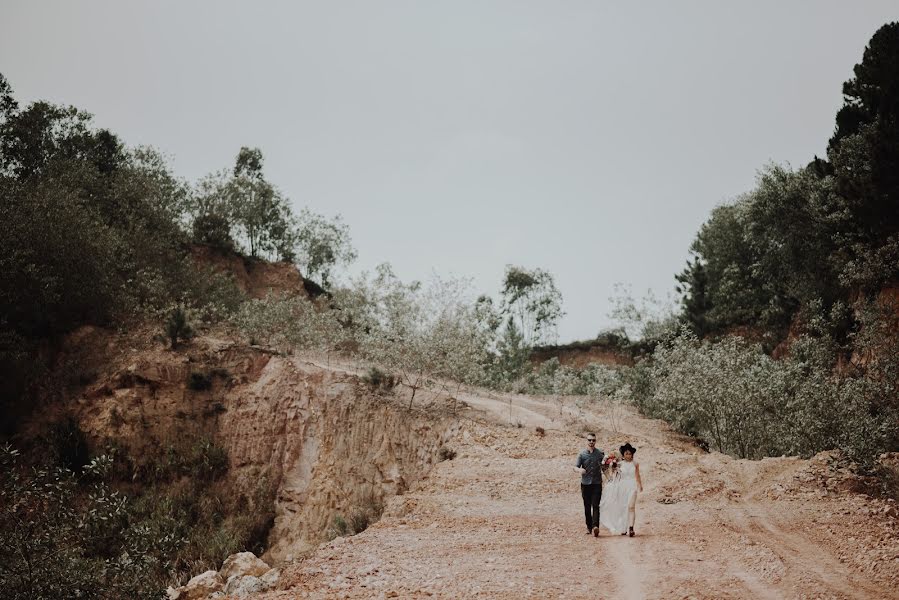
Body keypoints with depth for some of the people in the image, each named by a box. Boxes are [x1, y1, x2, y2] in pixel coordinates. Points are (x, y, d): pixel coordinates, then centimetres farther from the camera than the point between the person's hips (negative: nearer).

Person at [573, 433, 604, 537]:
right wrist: (580, 470, -25)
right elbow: (575, 467, -3)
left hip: (597, 483, -1)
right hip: (585, 484, 1)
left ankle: (595, 526, -23)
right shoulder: (582, 454, 2)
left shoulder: (600, 453, 4)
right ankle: (589, 526, 18)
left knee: (595, 506, -12)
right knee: (587, 506, 7)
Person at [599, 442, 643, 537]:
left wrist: (640, 485, 7)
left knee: (631, 506, -16)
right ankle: (623, 528, 17)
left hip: (632, 487, -1)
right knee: (622, 507, 6)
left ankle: (631, 528, -23)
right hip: (622, 487, 2)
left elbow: (637, 475, 12)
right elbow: (615, 476, 6)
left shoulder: (635, 464, 4)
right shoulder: (620, 464, 4)